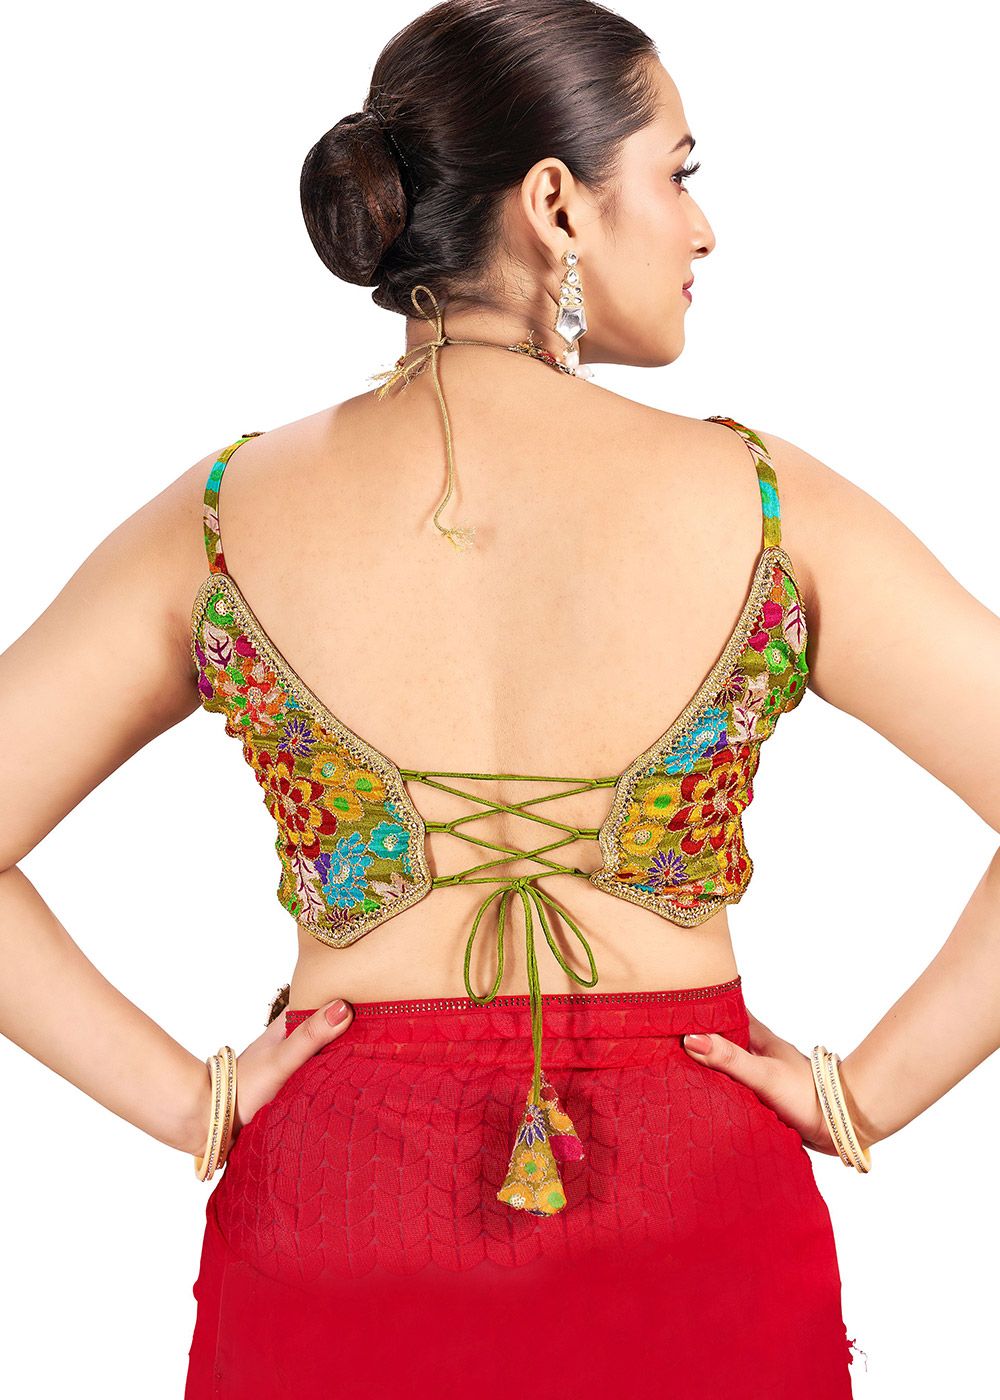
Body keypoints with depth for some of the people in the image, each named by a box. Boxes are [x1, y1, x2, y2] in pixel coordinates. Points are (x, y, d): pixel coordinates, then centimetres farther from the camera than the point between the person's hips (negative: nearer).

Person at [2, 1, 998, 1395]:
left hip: (332, 1231, 1)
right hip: (695, 1229, 0)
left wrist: (191, 1102, -3)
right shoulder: (762, 504, -10)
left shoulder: (228, 518, -7)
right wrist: (863, 1096, -5)